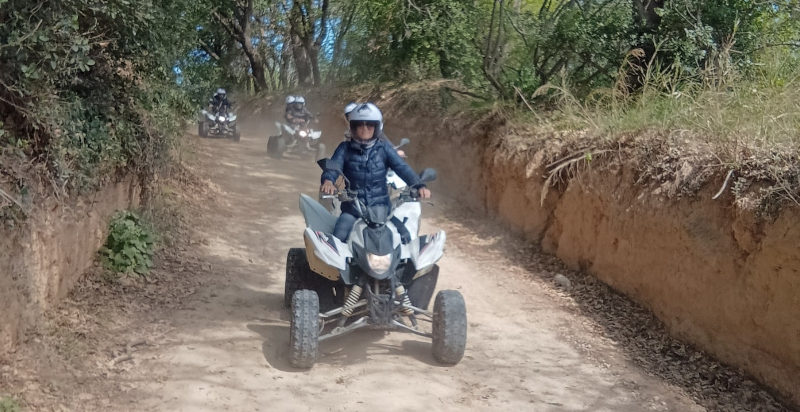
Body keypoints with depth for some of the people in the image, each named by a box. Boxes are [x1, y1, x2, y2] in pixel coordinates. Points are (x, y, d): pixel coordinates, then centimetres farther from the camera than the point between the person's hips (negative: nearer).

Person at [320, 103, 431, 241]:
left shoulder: (384, 148, 4)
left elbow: (402, 167, -6)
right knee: (338, 239, -19)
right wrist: (327, 181, -35)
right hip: (353, 207, 0)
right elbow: (333, 166, -11)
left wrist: (419, 185, -24)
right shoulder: (345, 148, 4)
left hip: (380, 206, 1)